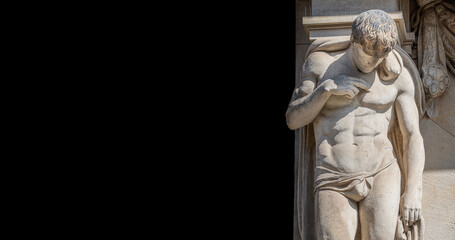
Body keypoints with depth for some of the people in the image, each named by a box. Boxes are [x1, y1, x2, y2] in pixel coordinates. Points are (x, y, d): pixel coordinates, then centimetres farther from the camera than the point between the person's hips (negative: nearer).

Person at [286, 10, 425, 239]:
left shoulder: (398, 76, 4)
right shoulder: (320, 63, 4)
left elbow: (413, 136, 5)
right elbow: (293, 119, 4)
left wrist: (413, 192, -4)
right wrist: (328, 88, -10)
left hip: (381, 177, 0)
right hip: (334, 184, 0)